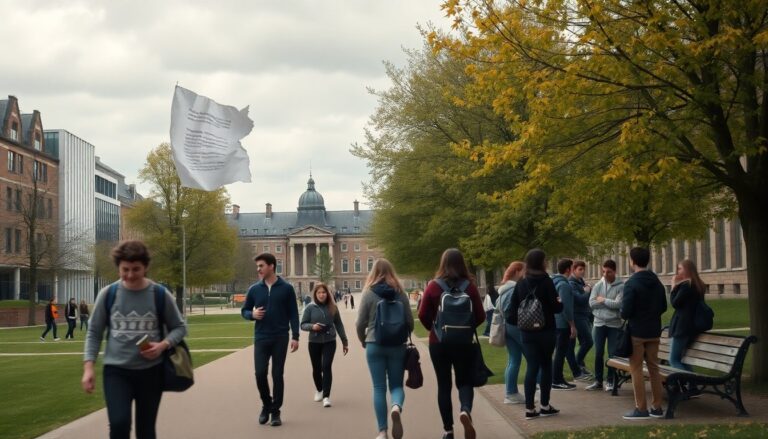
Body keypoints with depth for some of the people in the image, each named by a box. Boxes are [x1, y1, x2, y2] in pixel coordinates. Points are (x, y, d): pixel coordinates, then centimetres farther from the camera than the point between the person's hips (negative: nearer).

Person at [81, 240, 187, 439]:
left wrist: (163, 345, -15)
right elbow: (94, 332, 5)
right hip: (116, 371, 0)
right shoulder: (107, 294, -4)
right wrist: (88, 366, -5)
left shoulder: (160, 295, -5)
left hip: (150, 371, 1)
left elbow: (179, 328, 5)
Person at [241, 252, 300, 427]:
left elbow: (293, 314, 1)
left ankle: (275, 411, 13)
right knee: (260, 373, -4)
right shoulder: (254, 289, 4)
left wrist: (295, 336, -6)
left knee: (277, 375, 2)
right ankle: (266, 405, 20)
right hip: (261, 338, 2)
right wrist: (252, 314, -10)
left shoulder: (286, 288, -1)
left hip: (280, 338, -2)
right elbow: (244, 311, 13)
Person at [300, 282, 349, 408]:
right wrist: (312, 326, -23)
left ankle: (326, 396, -12)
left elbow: (338, 325, 7)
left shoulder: (332, 307, 0)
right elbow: (303, 324, -2)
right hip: (314, 342, 0)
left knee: (327, 367, -12)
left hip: (329, 342, 0)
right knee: (316, 368, 10)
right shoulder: (310, 307, -4)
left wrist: (344, 341, 9)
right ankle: (319, 390, 35)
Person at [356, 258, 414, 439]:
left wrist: (363, 341, 16)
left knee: (379, 387, 6)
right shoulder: (400, 293, 0)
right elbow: (410, 322, 3)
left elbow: (360, 323, -3)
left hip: (375, 345, -1)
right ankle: (396, 407, -22)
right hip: (397, 346, 1)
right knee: (396, 384, 11)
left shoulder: (369, 293, -5)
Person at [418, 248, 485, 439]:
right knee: (464, 381, 12)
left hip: (439, 342, 0)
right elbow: (480, 316, -3)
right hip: (464, 342, 0)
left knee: (444, 385, 10)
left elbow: (423, 315, -5)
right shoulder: (470, 286, -5)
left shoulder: (433, 286, -7)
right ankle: (465, 410, -19)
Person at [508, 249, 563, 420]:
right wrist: (560, 303, 9)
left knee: (532, 367, 4)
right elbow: (555, 307, -12)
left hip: (527, 331, 4)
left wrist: (516, 322, 15)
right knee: (546, 365, 11)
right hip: (546, 330, -3)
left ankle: (530, 408, -2)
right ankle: (545, 405, 15)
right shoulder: (546, 282, -11)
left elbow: (513, 307, 4)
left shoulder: (521, 284, 4)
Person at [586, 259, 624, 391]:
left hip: (614, 325, -3)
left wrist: (603, 300, -9)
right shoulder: (598, 285, 3)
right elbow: (592, 303, -6)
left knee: (613, 354, 3)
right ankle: (598, 381, 16)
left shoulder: (621, 286, -7)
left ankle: (610, 381, 14)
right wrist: (609, 303, -10)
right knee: (598, 354, 7)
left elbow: (618, 304, -18)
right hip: (599, 323, 3)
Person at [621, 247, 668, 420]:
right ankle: (657, 407, 16)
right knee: (653, 368, 13)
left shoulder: (631, 283, -16)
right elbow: (663, 307, 12)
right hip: (654, 331, 6)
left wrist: (625, 315, 3)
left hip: (637, 332, -6)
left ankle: (641, 408, 1)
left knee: (636, 369, 1)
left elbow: (626, 311, -18)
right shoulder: (657, 282, 6)